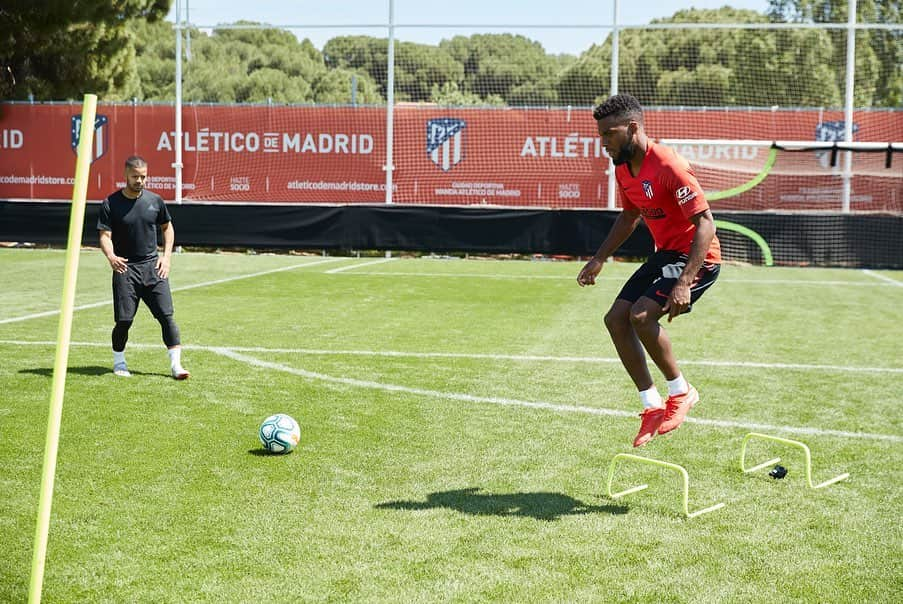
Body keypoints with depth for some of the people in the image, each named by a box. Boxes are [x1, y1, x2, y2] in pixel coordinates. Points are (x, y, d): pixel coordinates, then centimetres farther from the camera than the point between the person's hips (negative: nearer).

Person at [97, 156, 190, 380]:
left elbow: (168, 227, 19)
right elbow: (105, 236, -7)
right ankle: (119, 362, 18)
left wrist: (167, 256, 6)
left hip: (152, 265, 2)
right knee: (124, 320, -4)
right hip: (125, 267, -2)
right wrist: (111, 256, -28)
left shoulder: (155, 200, 7)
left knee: (166, 315, -7)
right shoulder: (111, 203, -2)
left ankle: (176, 365, -6)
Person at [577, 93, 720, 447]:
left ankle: (681, 392, -3)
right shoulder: (623, 169, 4)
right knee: (616, 318, 0)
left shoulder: (669, 167, -24)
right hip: (664, 255, 9)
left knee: (641, 315, -25)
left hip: (697, 258, -9)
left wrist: (684, 282, -34)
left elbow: (706, 222, -27)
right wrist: (599, 259, 14)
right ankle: (653, 407, 9)